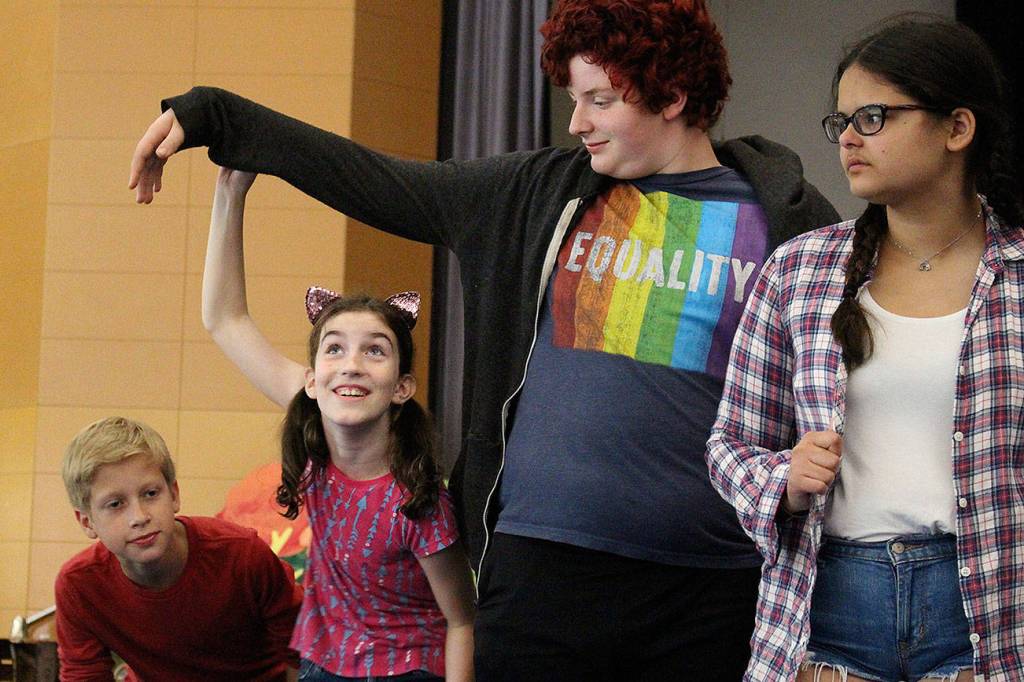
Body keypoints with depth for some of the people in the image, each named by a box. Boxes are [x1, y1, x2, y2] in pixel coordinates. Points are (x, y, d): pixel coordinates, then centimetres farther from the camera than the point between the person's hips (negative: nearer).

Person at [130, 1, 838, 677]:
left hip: (710, 589, -2)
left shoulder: (787, 224, 1)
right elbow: (374, 182, 13)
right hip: (540, 565, 2)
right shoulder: (539, 193, 10)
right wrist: (207, 117, 13)